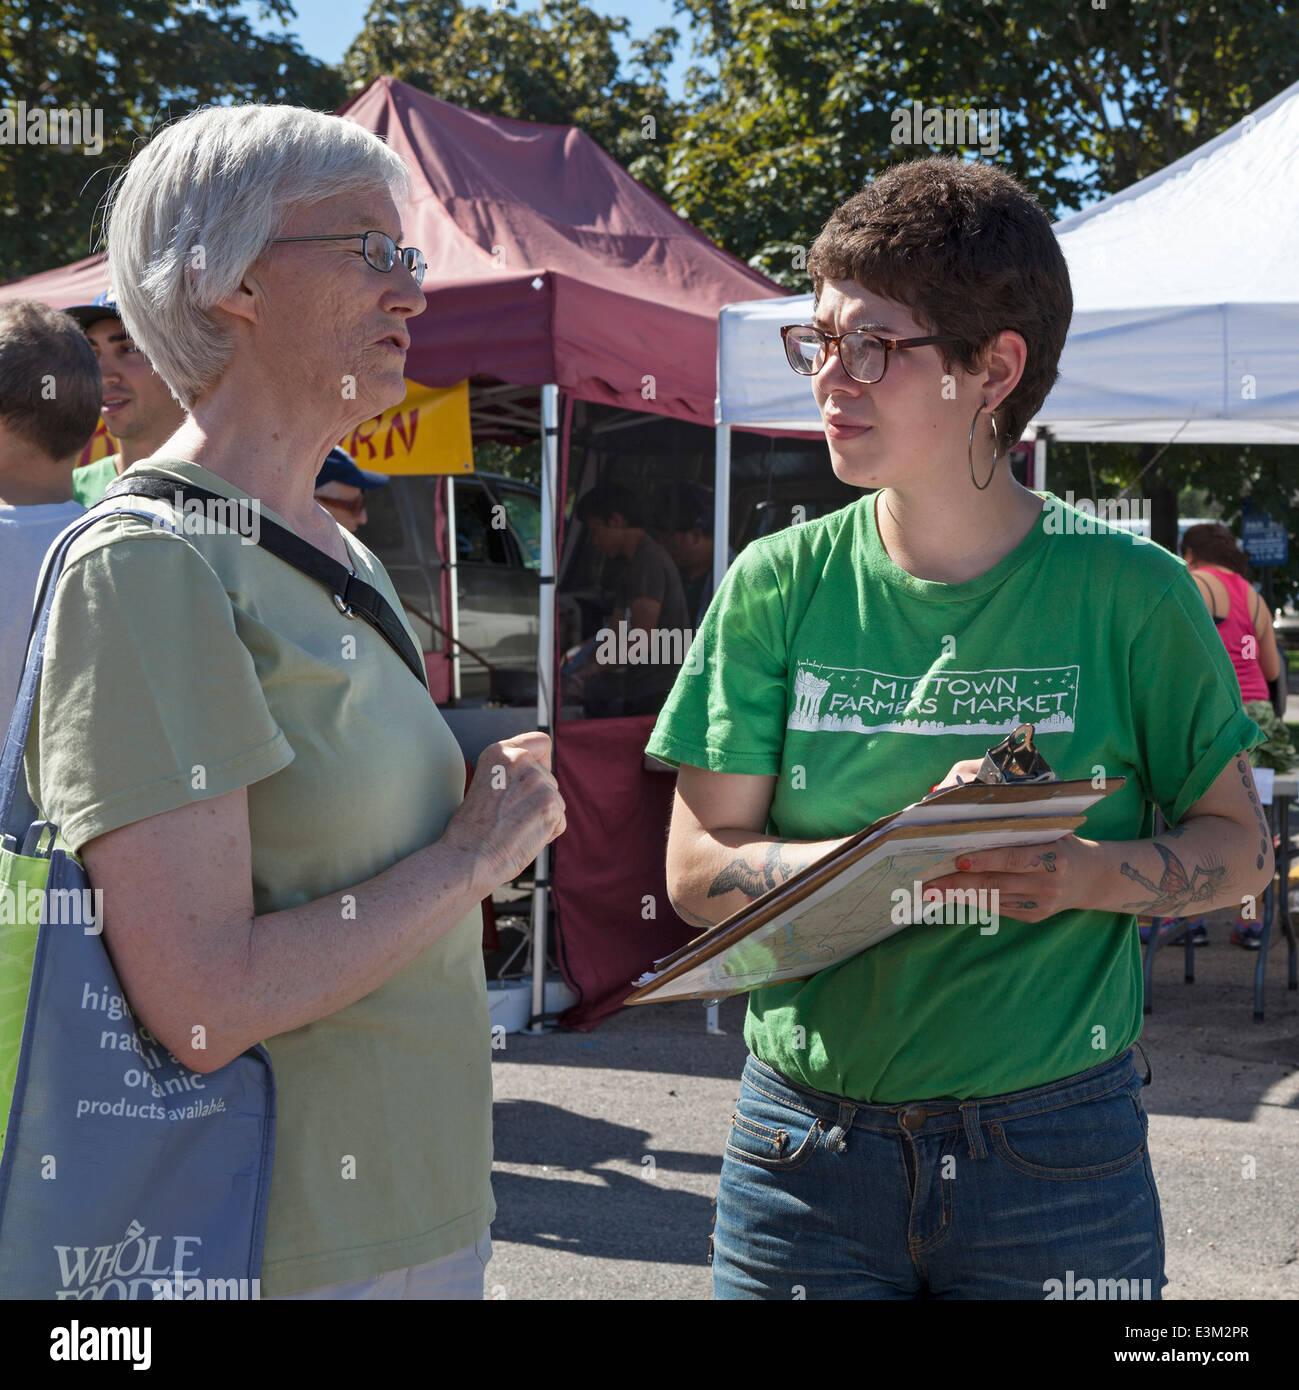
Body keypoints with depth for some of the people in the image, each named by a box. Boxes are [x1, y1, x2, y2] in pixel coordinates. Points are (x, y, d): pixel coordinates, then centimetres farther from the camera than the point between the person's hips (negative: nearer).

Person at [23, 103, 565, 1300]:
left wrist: (494, 805, 3)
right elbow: (202, 1008, -24)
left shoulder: (346, 556, 9)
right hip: (281, 1247, -8)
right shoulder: (150, 568, -18)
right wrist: (472, 853, -14)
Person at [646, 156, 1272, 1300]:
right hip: (806, 1147, 1)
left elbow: (1240, 843, 2)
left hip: (1055, 1155, -1)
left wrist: (1097, 875, -18)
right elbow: (699, 871, -4)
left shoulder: (1129, 591, -6)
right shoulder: (778, 586, -2)